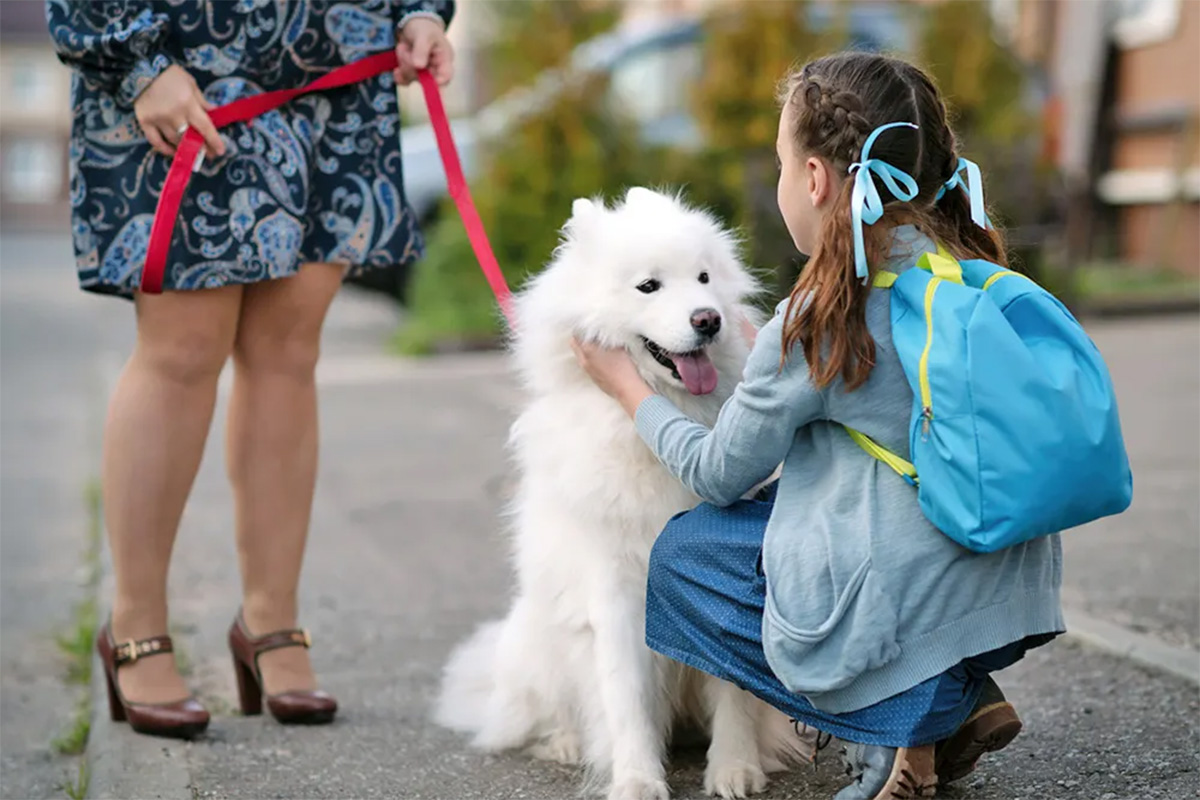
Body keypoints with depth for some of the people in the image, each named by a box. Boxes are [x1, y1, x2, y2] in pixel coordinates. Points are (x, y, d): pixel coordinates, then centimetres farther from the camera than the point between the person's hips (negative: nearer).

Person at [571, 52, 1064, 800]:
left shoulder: (815, 324, -16)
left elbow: (718, 474, -1)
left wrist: (628, 387, 14)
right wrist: (776, 365, 25)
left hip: (906, 619, -7)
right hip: (1014, 598, 7)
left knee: (682, 551, 12)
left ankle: (895, 728, 3)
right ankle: (962, 699, 14)